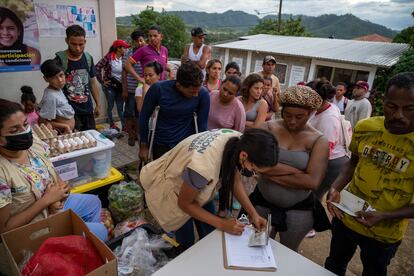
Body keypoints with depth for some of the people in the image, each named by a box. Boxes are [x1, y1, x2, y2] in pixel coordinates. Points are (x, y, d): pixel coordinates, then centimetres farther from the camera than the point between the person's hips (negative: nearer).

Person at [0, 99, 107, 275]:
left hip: (54, 206, 7)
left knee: (93, 202, 20)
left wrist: (57, 196, -18)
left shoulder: (34, 144, -11)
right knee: (99, 232, -7)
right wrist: (46, 200, -25)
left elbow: (55, 178, 2)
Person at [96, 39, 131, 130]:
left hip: (120, 86, 3)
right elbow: (97, 67, -13)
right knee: (110, 106, 9)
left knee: (120, 107, 6)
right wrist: (102, 81, -12)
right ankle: (112, 125, 22)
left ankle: (124, 126, 10)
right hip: (110, 85, -3)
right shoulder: (109, 57, -12)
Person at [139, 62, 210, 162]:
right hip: (160, 144, 1)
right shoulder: (158, 89, -17)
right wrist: (144, 146, 0)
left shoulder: (203, 94, -18)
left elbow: (202, 125, -8)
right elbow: (144, 117, -5)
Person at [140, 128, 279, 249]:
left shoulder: (239, 142, -23)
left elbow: (235, 181, -4)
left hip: (197, 186, 6)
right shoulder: (204, 167, -44)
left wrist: (253, 213, -11)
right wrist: (221, 224, -20)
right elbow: (184, 203, -23)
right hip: (169, 187, -5)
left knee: (210, 236, 11)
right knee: (186, 243, 3)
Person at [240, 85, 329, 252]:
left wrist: (271, 173, -20)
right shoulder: (269, 128, -9)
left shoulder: (318, 141, -10)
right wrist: (295, 171, -24)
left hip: (298, 208, 0)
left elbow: (313, 182, -22)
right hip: (262, 202, 1)